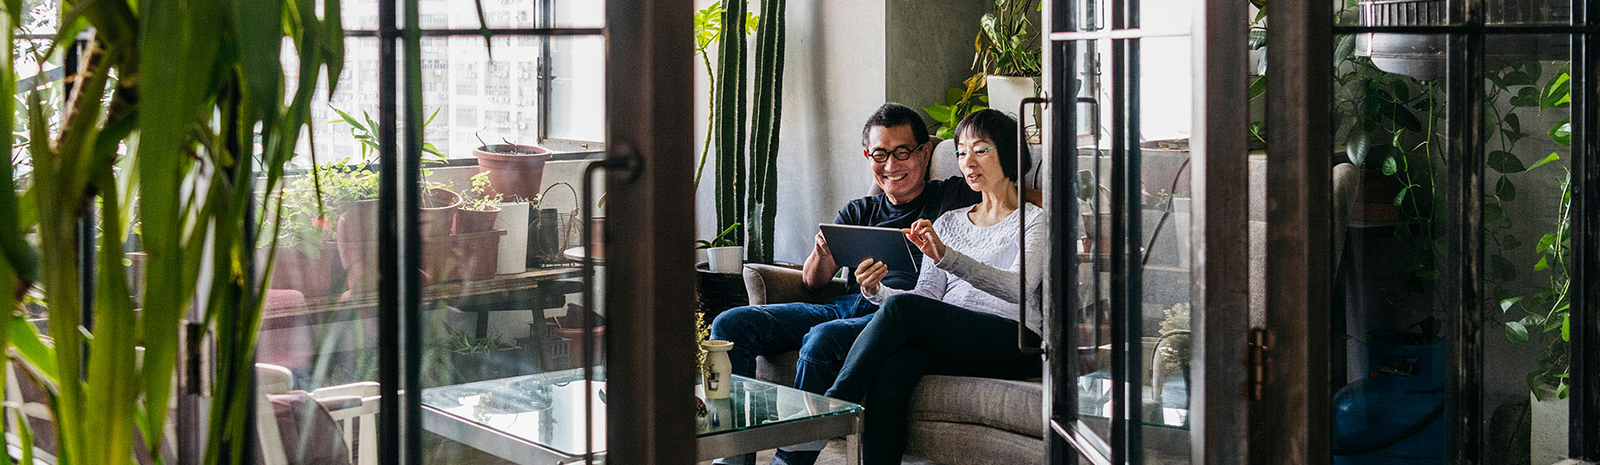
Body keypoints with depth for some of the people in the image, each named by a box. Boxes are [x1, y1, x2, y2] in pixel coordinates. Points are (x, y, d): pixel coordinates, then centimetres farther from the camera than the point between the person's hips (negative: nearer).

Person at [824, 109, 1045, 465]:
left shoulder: (1035, 221, 7)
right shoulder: (948, 223, 26)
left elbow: (1019, 288, -13)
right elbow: (928, 295, 15)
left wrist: (945, 256, -28)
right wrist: (876, 291, -7)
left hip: (1014, 342, -4)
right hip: (948, 341, 5)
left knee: (901, 306, -28)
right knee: (892, 367, -32)